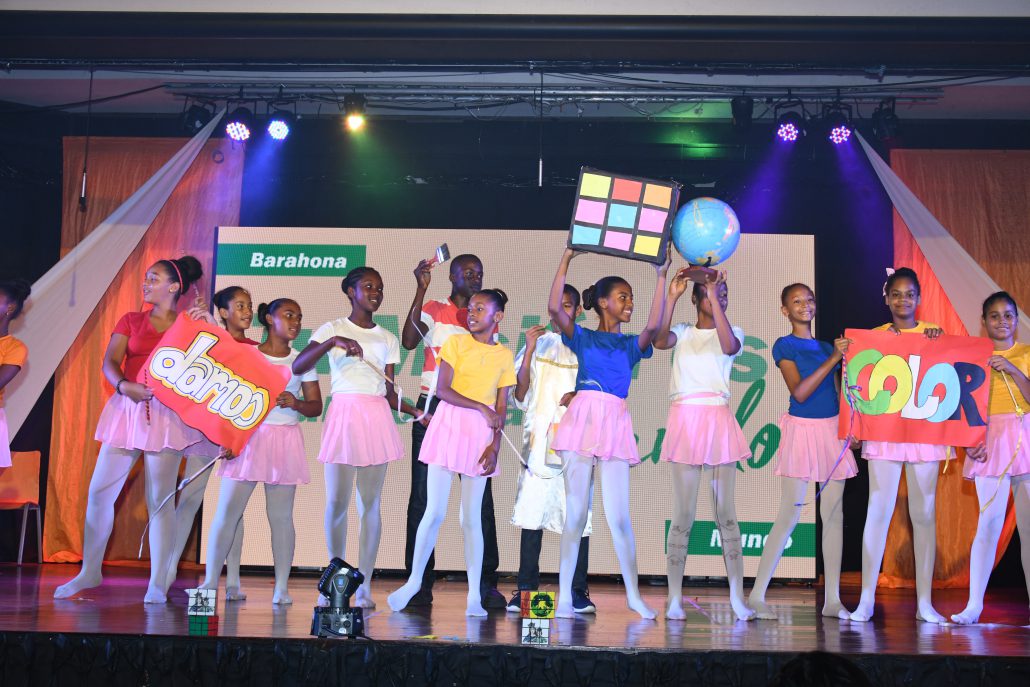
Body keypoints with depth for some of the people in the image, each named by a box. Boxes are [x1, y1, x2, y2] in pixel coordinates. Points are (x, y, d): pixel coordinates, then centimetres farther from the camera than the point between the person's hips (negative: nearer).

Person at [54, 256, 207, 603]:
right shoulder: (130, 321, 13)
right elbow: (110, 361, 1)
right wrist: (123, 385, -19)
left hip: (168, 415, -3)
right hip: (127, 408, 3)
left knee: (159, 499, -3)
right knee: (99, 492, 2)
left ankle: (158, 583, 3)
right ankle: (90, 571, 16)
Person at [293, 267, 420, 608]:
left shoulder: (387, 339, 15)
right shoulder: (332, 329, 5)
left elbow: (389, 392, 11)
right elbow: (298, 367, -9)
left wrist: (418, 412, -5)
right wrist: (332, 342, -22)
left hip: (377, 419, 3)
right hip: (343, 415, -3)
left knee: (371, 503, 2)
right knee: (337, 501, -5)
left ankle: (364, 586, 6)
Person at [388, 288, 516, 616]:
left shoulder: (505, 356, 8)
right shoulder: (456, 343, 2)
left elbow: (502, 407, 7)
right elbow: (442, 389, -7)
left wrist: (495, 445, -3)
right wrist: (482, 408, -15)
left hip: (481, 435, 1)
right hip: (449, 426, -1)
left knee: (471, 517, 3)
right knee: (435, 512, -2)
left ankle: (474, 596, 8)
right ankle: (414, 580, 14)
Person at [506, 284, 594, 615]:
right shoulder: (537, 344, 13)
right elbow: (520, 396, 5)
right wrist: (529, 351, -4)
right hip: (538, 442, 1)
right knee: (531, 515, -3)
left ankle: (578, 592, 3)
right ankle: (526, 588, 2)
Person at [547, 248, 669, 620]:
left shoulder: (631, 344, 16)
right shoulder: (582, 337, 11)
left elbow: (653, 325, -5)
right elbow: (554, 308, -6)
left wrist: (661, 276, -5)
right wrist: (566, 259, -5)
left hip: (615, 424, 2)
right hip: (583, 418, -2)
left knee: (619, 516, 0)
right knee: (576, 512, -1)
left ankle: (633, 595, 9)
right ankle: (565, 596, 4)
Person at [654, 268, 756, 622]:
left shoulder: (732, 332, 11)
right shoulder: (682, 332, 11)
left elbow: (728, 346, -14)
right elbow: (659, 341, -11)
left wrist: (715, 297, -18)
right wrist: (672, 297, -15)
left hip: (719, 423, 1)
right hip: (685, 421, -1)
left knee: (726, 511, 1)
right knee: (684, 514, -2)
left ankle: (737, 597, 5)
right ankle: (674, 598, 4)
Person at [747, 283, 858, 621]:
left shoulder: (827, 347, 14)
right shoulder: (784, 346, -3)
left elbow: (838, 395, 17)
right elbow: (799, 392, -15)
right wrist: (833, 359, -15)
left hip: (832, 431, 6)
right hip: (802, 429, -6)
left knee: (833, 514, 5)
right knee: (789, 516, -8)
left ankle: (832, 599, 12)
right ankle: (757, 595, -2)